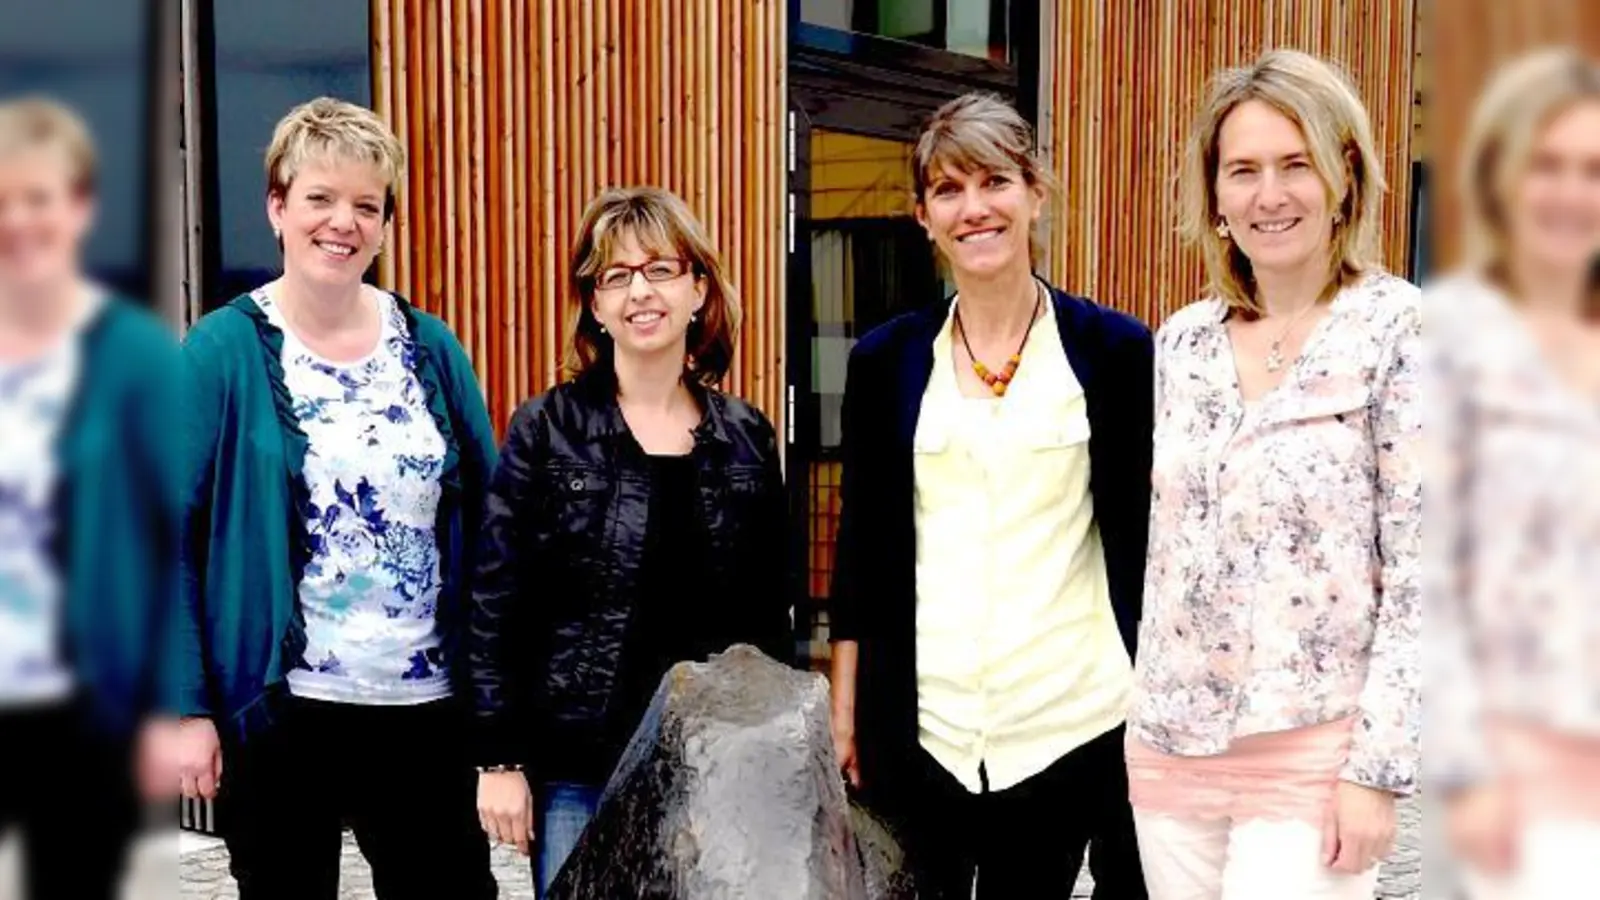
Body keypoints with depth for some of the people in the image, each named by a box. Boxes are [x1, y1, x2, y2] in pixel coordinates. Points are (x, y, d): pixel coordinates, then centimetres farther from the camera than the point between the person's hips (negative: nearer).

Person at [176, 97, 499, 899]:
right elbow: (173, 537, -6)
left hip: (429, 704, 3)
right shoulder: (223, 350, -5)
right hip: (279, 706, -3)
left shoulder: (430, 345, 5)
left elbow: (485, 517, 9)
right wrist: (188, 708, -11)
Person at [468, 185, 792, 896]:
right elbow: (496, 604, -4)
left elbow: (769, 612, 10)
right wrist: (498, 759, -8)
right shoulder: (546, 432, -3)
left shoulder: (747, 438, 6)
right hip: (579, 771, -2)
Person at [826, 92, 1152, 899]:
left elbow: (1143, 541, 3)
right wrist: (844, 711, 6)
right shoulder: (886, 361, 4)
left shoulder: (1114, 350, -1)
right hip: (918, 725, 2)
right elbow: (860, 544, 8)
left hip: (1069, 724, -1)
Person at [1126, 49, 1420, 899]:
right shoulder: (1181, 341, 7)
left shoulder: (1398, 329, -7)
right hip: (1169, 748, 5)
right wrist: (1141, 718, 14)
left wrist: (1377, 768, -14)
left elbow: (1421, 572, -10)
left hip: (1313, 754, -5)